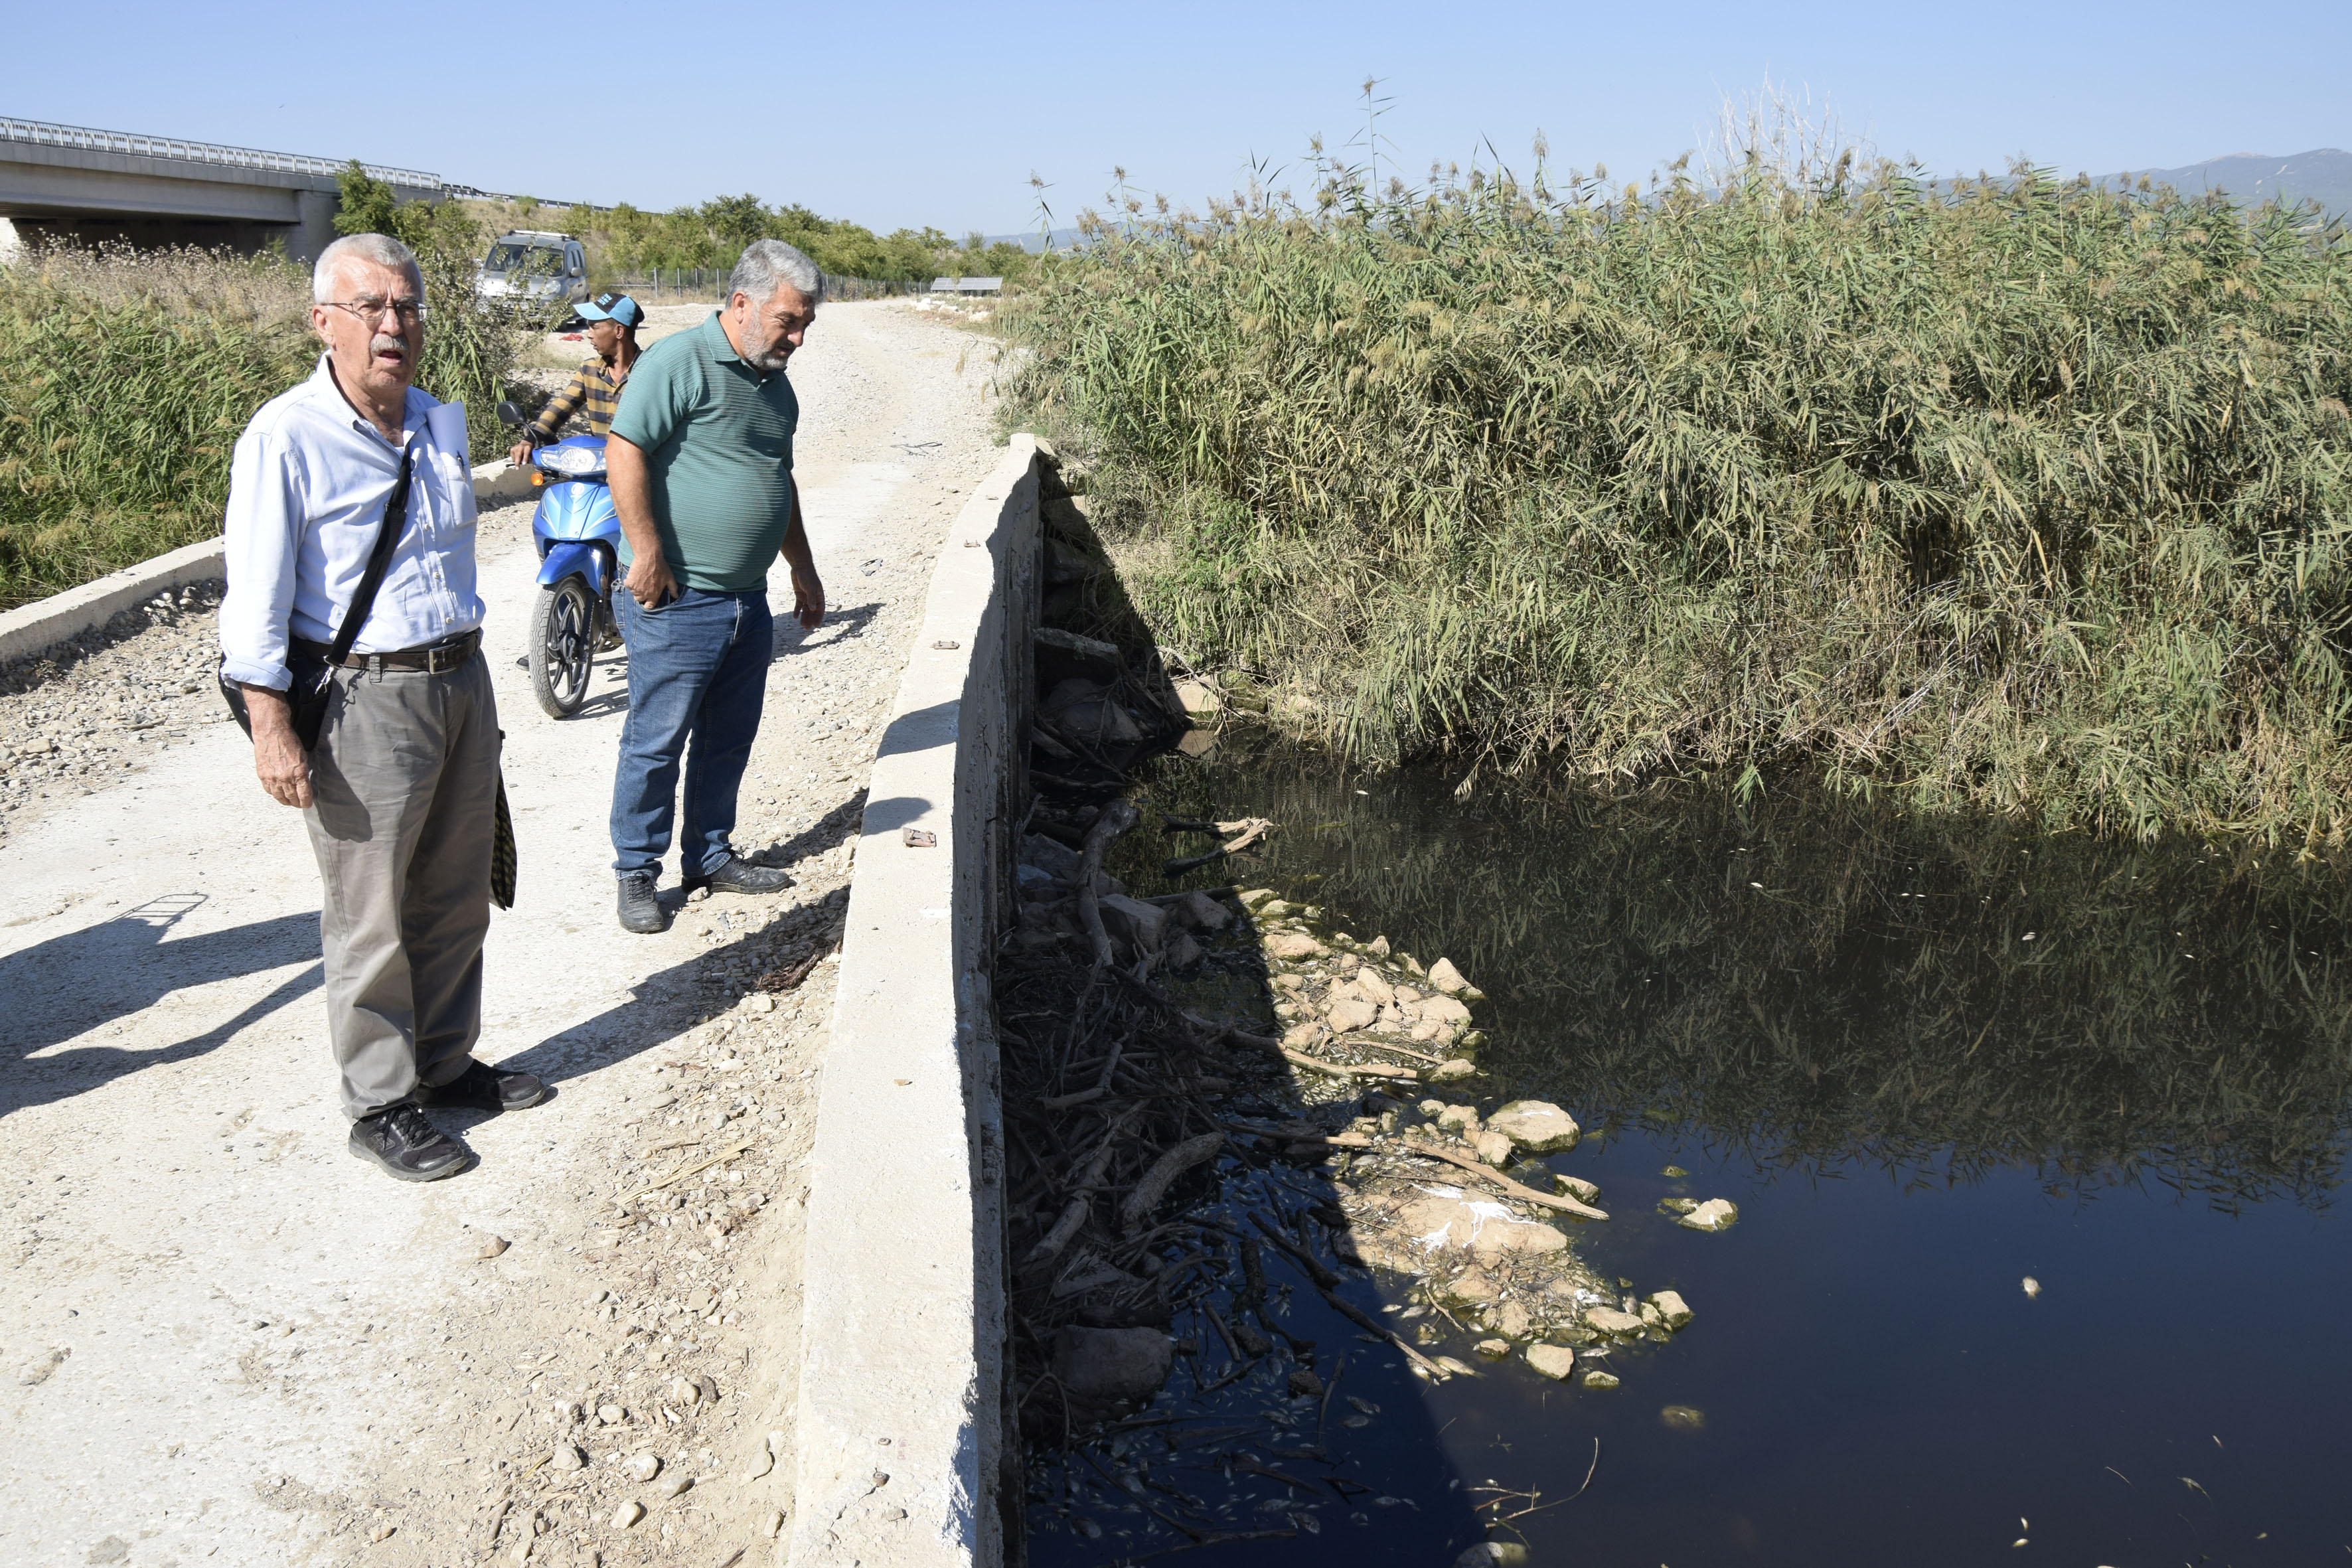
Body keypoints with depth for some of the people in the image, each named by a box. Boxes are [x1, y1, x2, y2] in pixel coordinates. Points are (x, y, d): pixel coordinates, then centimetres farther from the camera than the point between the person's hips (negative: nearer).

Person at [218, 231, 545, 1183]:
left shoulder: (443, 423, 9)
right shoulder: (287, 437, -12)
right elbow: (256, 594, -13)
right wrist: (271, 728, -17)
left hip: (462, 683, 7)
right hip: (362, 701, -7)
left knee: (457, 898, 15)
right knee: (372, 918, 2)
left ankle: (447, 1062, 32)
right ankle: (380, 1105, 15)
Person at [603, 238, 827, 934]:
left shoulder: (776, 385, 15)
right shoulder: (679, 363, -12)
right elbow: (624, 452, -17)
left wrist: (802, 567, 26)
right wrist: (647, 553, -19)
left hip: (748, 602, 8)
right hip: (676, 603, -8)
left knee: (729, 740, 16)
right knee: (656, 743, 1)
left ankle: (710, 855, 30)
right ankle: (636, 873, 13)